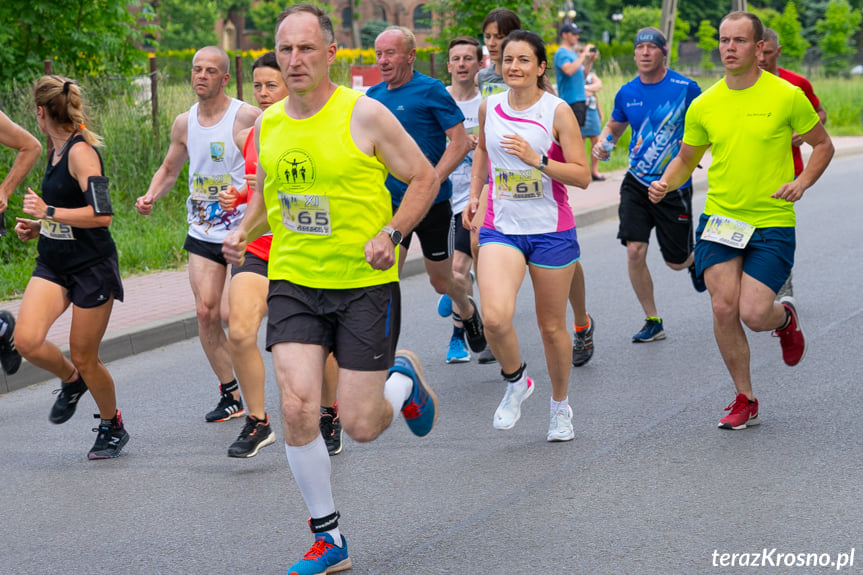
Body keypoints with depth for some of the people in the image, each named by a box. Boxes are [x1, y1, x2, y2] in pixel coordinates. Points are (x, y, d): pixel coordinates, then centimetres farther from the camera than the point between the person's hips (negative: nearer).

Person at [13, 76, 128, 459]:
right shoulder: (55, 150, 10)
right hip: (53, 264, 7)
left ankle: (112, 426, 26)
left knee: (83, 357, 1)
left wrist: (47, 212, -20)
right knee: (27, 340, -13)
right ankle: (71, 382, 18)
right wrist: (37, 227, 10)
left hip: (92, 268, -7)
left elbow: (101, 214, -26)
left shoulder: (81, 151, -17)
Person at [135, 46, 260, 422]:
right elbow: (169, 170, 21)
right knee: (206, 312, -3)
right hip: (203, 234, 5)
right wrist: (151, 196, 2)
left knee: (230, 314, -11)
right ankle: (231, 396, 9)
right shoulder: (184, 124, 7)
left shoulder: (248, 118, -11)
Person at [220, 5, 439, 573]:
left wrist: (391, 233, -16)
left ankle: (403, 381, 34)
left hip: (365, 283, -3)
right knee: (298, 408, -12)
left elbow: (424, 178, -2)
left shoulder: (365, 114, -10)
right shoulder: (268, 123, 5)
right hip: (293, 282, 4)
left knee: (360, 426, -4)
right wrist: (244, 232, 3)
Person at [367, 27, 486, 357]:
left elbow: (461, 143, -14)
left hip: (432, 204, -3)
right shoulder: (373, 96, 5)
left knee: (441, 282, 12)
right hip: (389, 204, 4)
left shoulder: (430, 90, -10)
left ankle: (466, 308, 45)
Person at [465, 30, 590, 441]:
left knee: (552, 326, 9)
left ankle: (560, 405, 33)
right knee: (495, 317, -21)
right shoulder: (489, 107, 2)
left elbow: (582, 176, -10)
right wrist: (474, 194, 15)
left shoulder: (557, 111, -9)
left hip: (552, 232, -2)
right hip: (500, 228, 2)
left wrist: (537, 159, -22)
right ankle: (515, 381, 8)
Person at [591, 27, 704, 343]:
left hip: (674, 187, -3)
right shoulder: (627, 92, 2)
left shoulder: (685, 88, -10)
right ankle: (653, 321, 3)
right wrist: (602, 143, -1)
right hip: (636, 184, 3)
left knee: (676, 261, 5)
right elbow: (615, 125, 19)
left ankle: (696, 258, 45)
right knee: (634, 250, -12)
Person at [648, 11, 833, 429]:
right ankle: (745, 400, 11)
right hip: (719, 220, 3)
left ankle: (785, 319, 29)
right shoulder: (704, 105, 2)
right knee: (724, 309, -8)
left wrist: (802, 182, -10)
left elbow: (823, 145, 7)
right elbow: (686, 159, 15)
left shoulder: (786, 96, -6)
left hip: (772, 224, -3)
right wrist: (665, 183, -6)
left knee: (753, 314, -11)